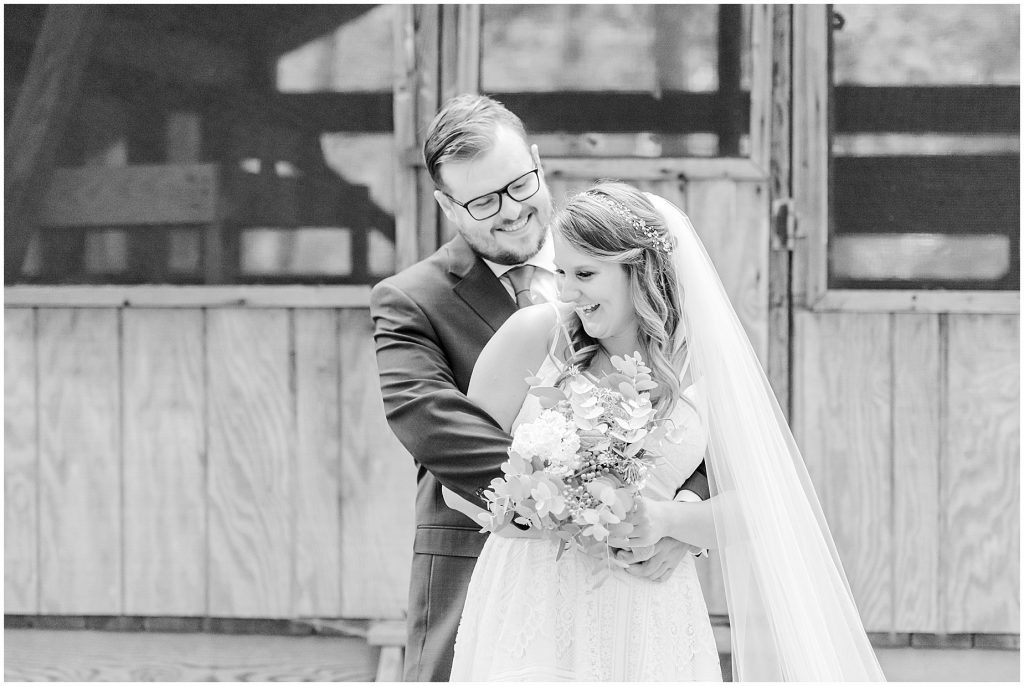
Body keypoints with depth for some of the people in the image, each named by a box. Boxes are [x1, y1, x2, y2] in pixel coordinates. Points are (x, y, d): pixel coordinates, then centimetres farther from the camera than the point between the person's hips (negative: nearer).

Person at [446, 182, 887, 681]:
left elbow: (751, 507, 4)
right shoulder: (534, 336, 0)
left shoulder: (702, 365, 5)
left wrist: (663, 519, -14)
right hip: (533, 599, -1)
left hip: (648, 618, 1)